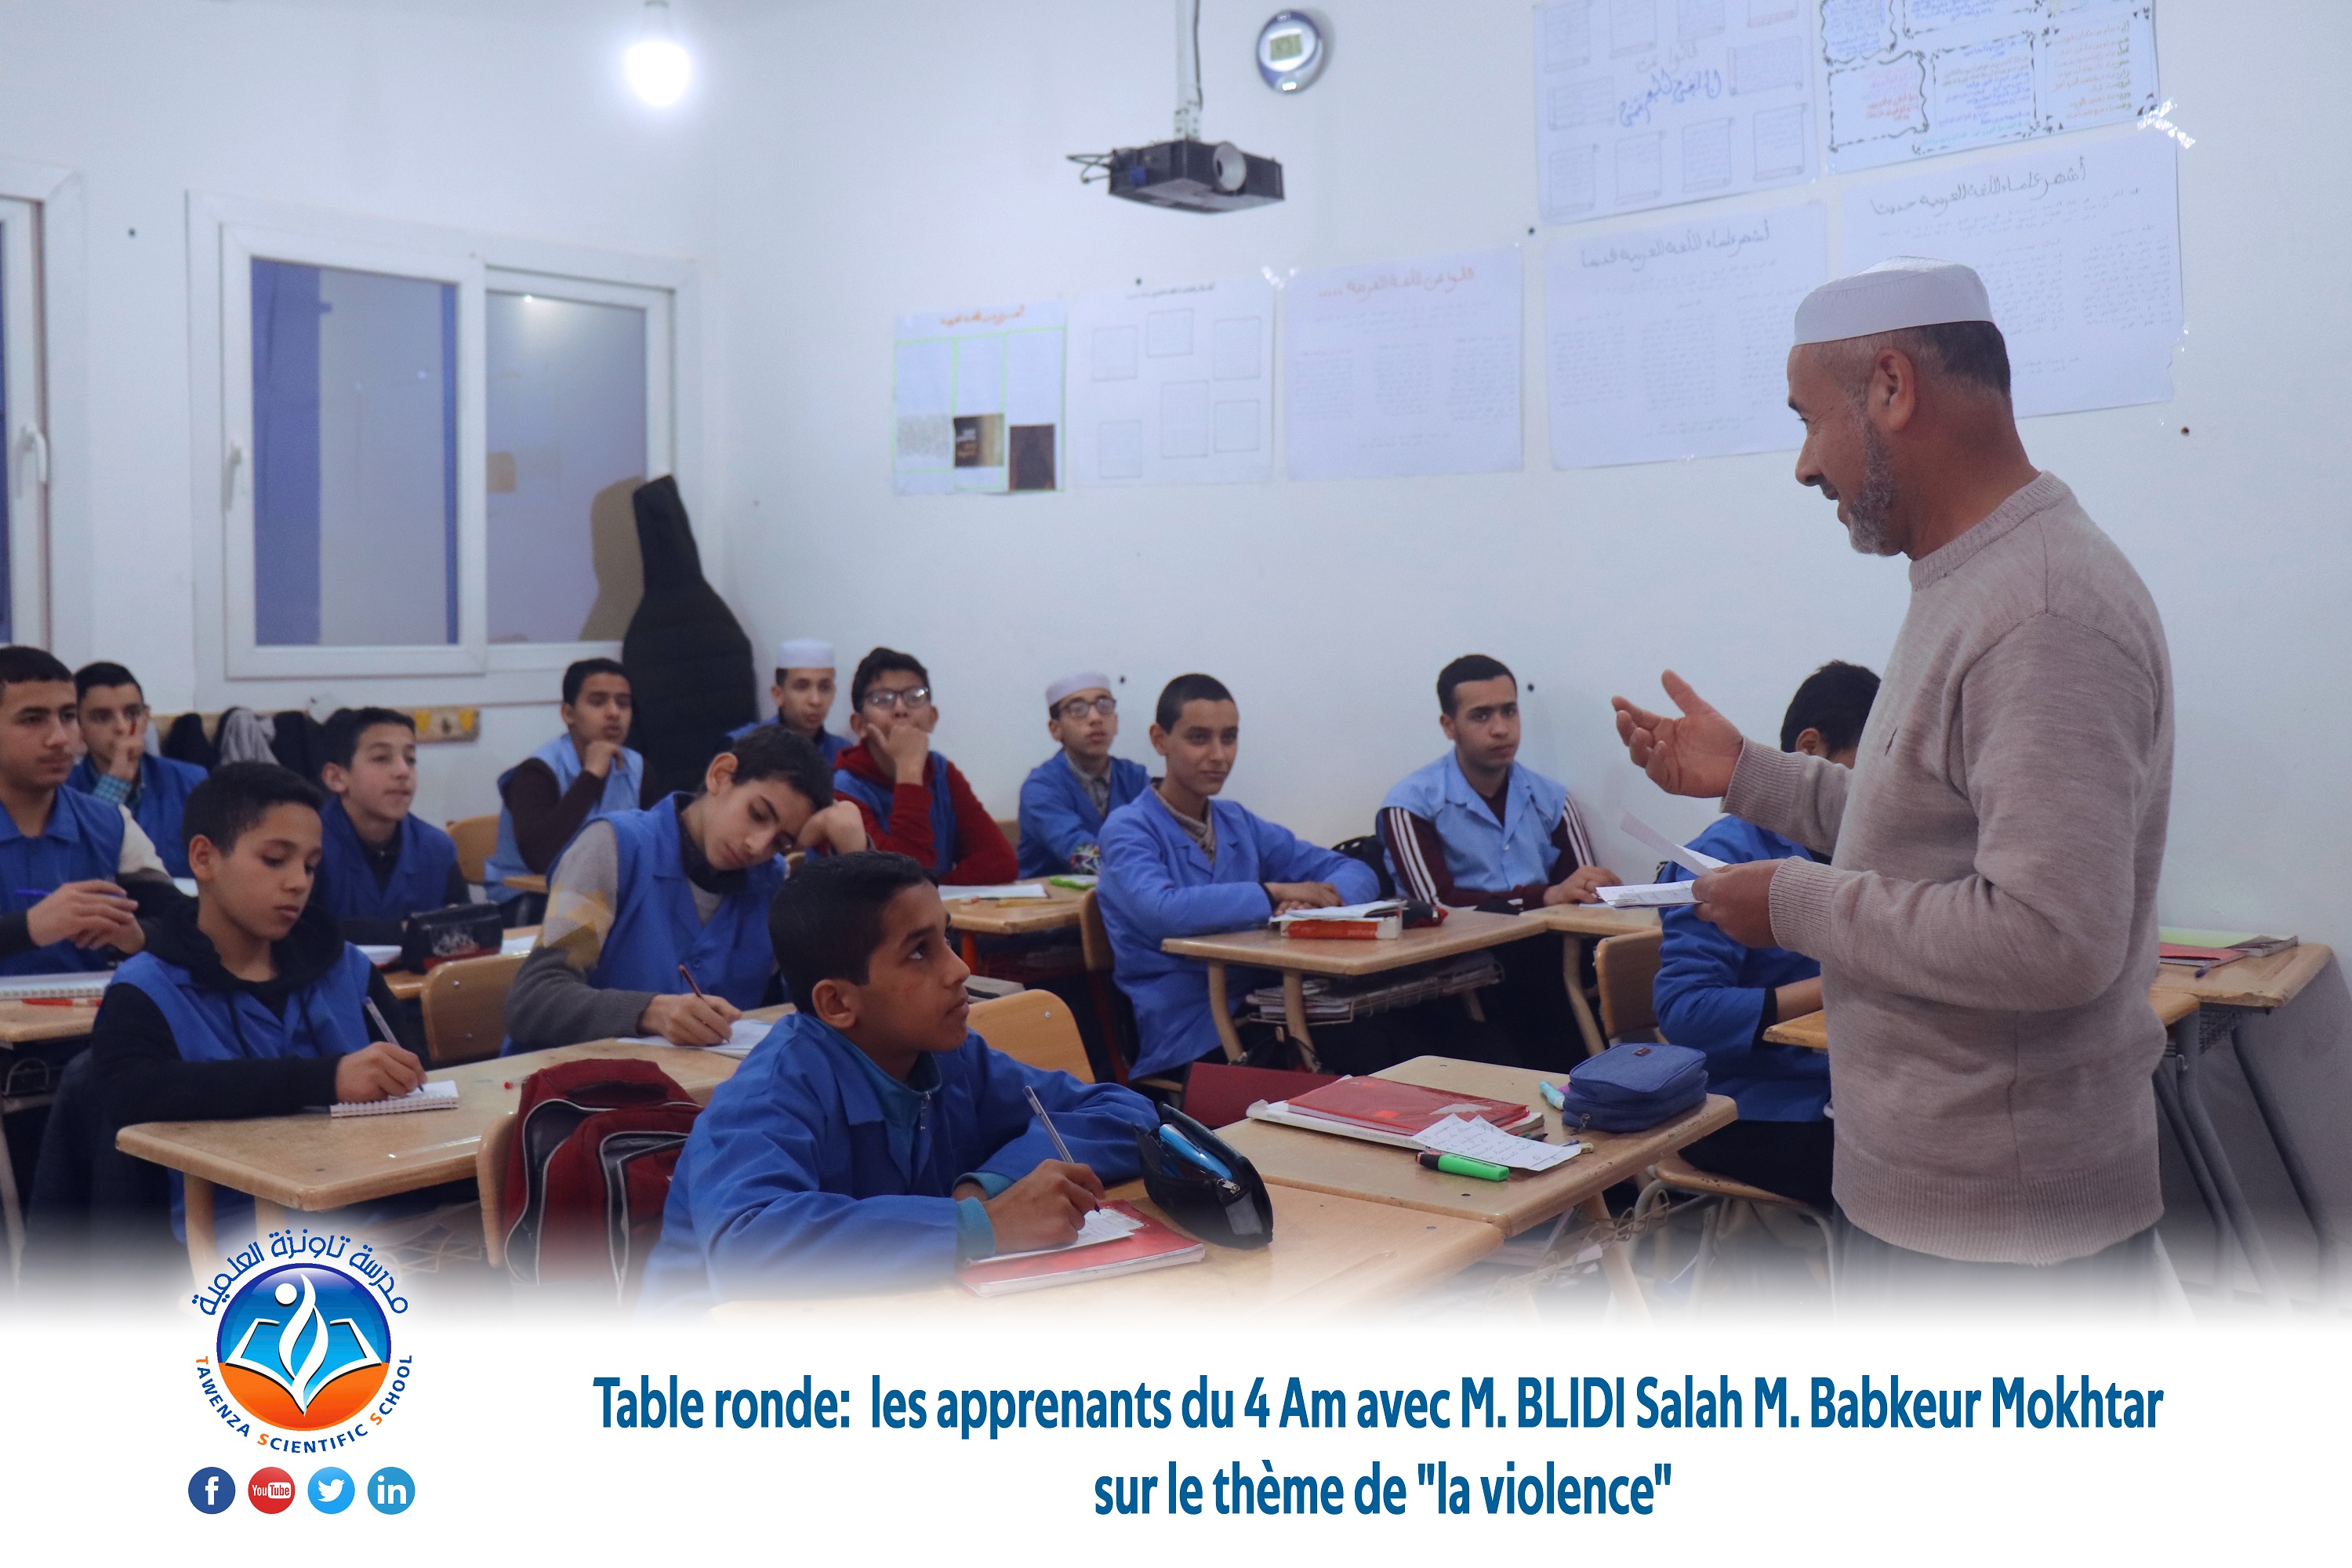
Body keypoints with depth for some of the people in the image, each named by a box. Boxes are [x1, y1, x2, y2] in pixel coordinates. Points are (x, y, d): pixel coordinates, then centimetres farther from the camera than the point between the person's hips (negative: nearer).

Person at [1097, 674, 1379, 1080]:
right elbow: (1160, 912, -27)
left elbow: (1357, 874, 12)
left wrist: (1320, 900, -11)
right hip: (1179, 1041, -7)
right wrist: (1273, 893, -19)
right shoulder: (1128, 829, -6)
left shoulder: (1239, 825, 15)